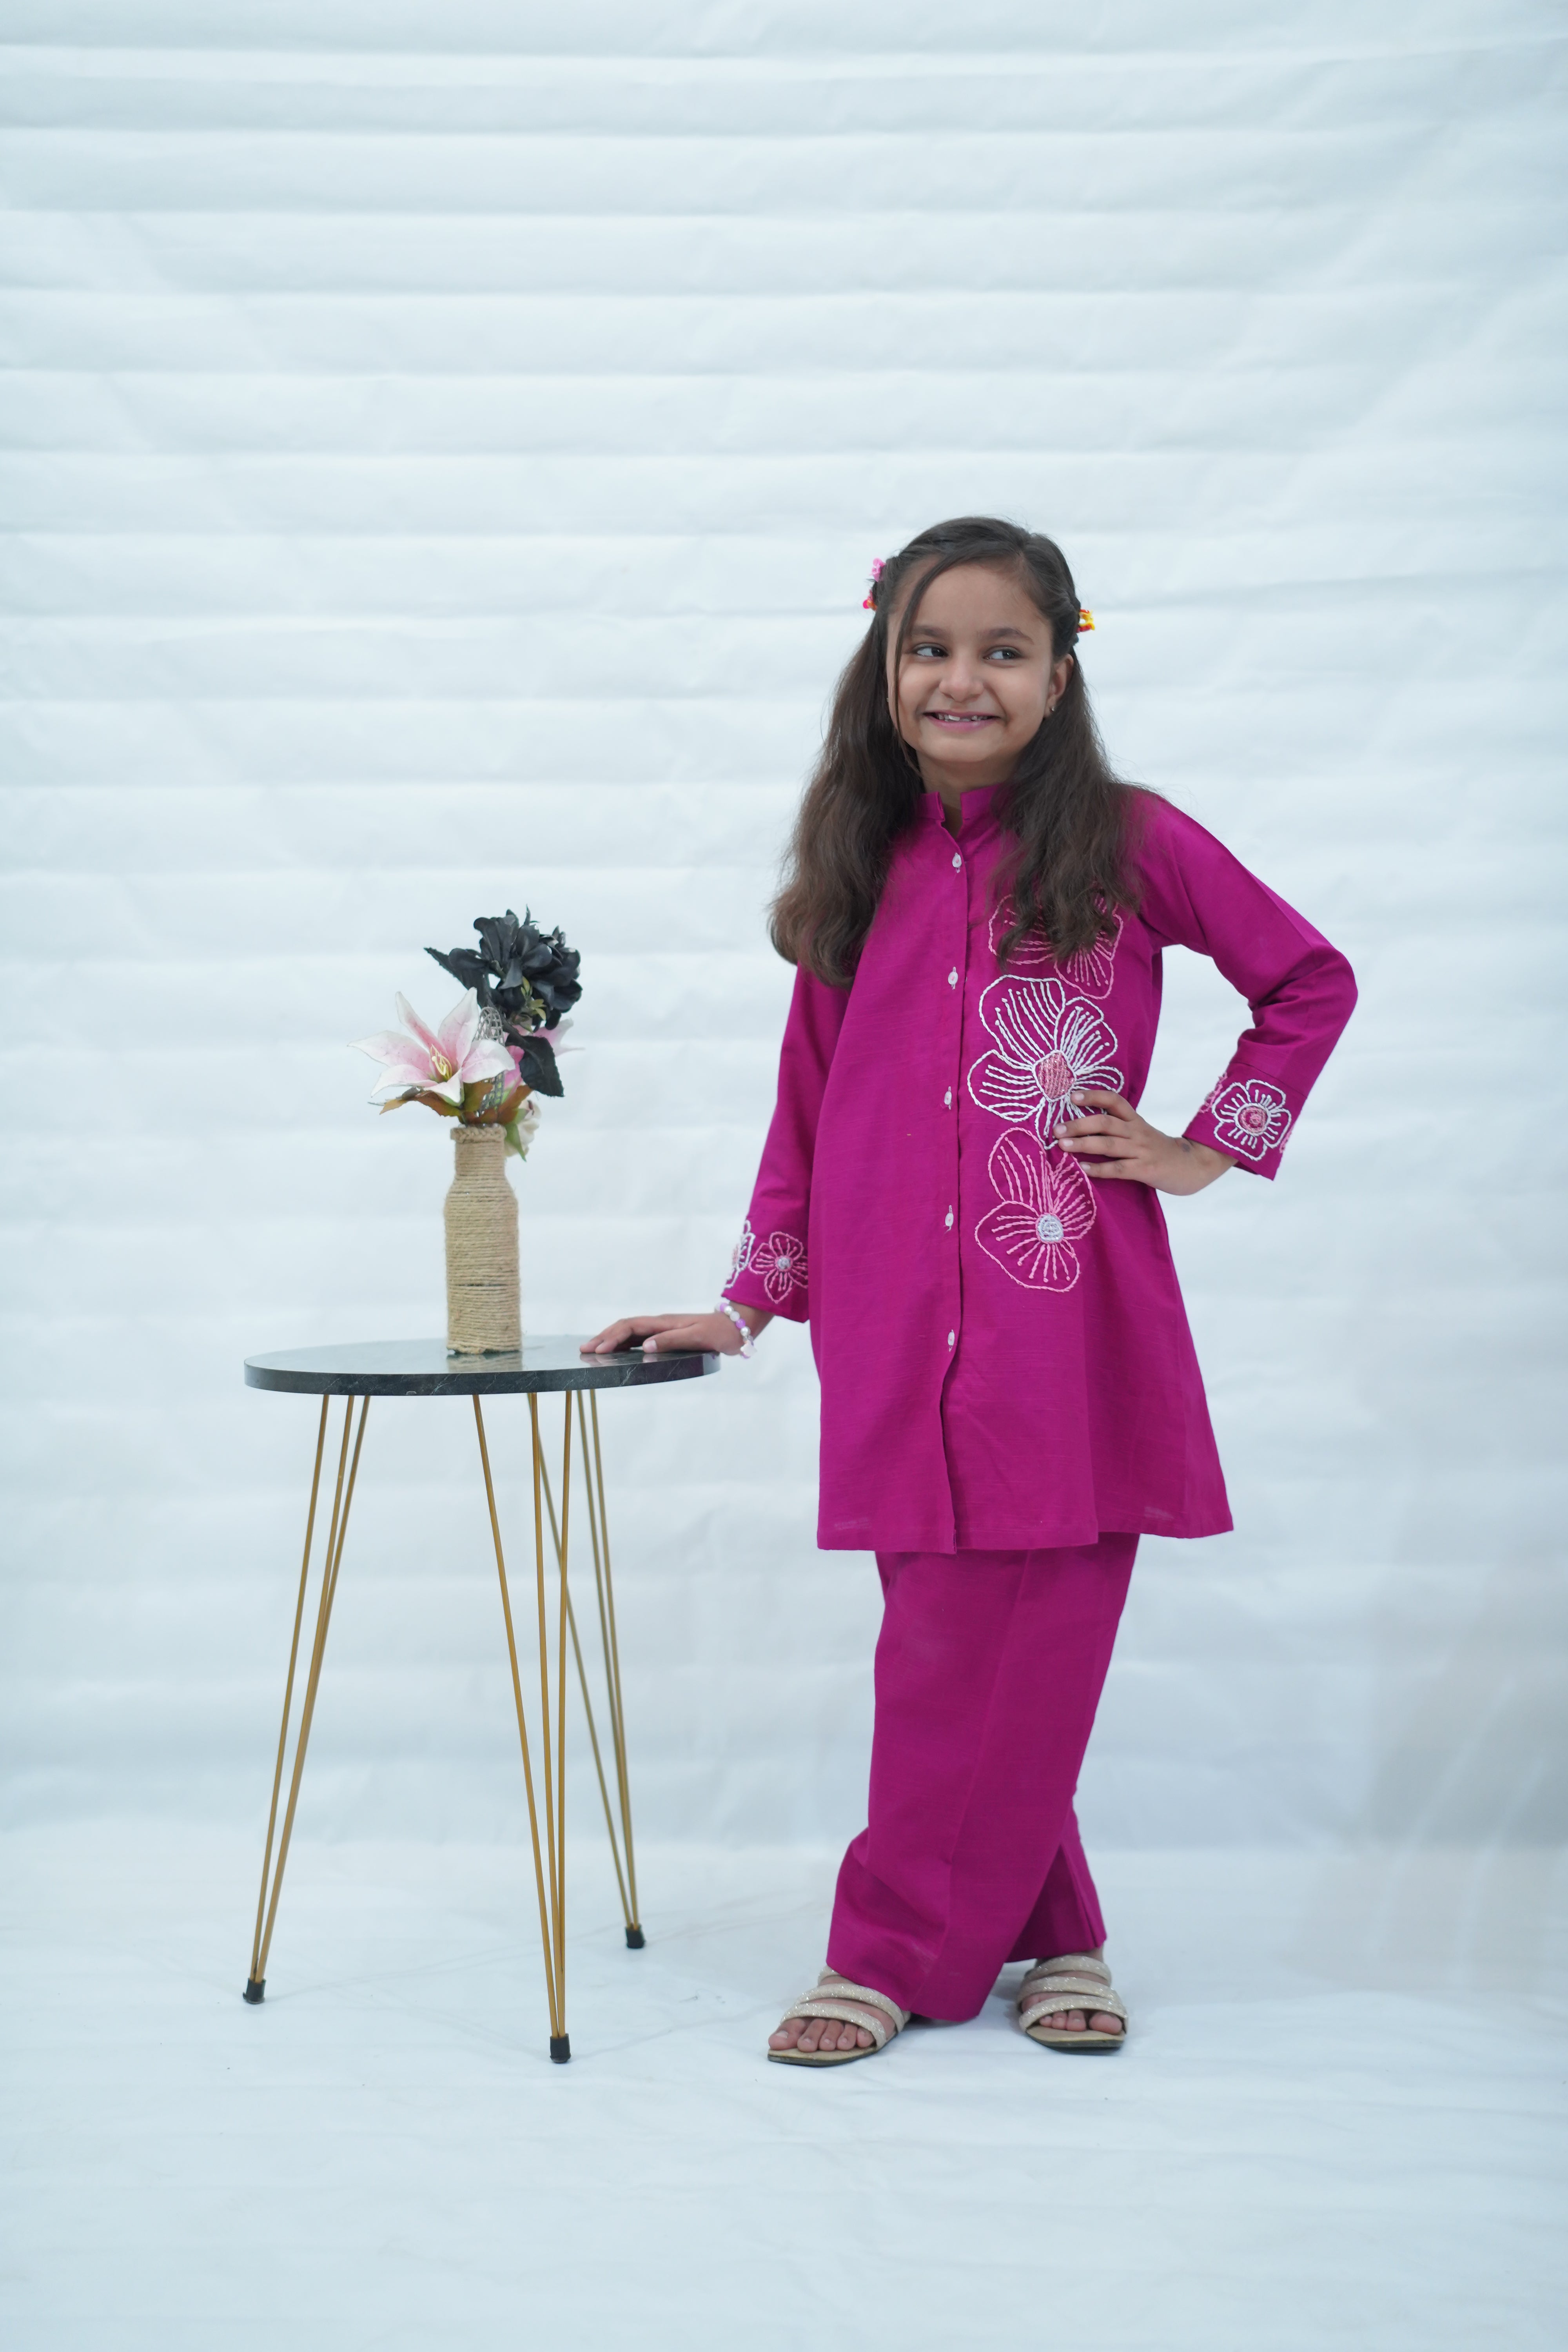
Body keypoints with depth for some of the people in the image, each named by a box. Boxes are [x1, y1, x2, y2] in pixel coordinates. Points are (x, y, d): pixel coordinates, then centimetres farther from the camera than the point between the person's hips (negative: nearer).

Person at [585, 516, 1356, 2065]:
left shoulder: (1126, 842, 2)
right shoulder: (863, 874, 12)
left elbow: (1310, 980, 11)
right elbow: (809, 1106, 18)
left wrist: (1207, 1149, 4)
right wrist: (748, 1305, 16)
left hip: (1066, 1331, -3)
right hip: (901, 1338, 3)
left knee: (1001, 1646, -1)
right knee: (956, 1641, 4)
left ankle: (896, 1951, 14)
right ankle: (1048, 1933, 20)